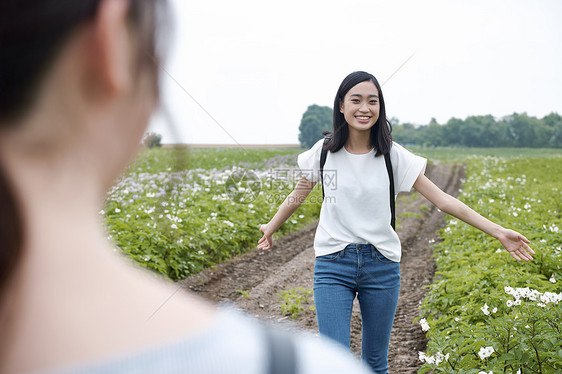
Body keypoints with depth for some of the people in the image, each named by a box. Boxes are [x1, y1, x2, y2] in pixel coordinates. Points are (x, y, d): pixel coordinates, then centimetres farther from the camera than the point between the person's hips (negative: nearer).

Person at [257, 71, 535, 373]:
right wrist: (271, 227, 27)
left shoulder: (393, 156, -3)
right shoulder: (323, 153, -1)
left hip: (381, 267, 1)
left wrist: (497, 231, -7)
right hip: (333, 266, 0)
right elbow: (298, 195, 16)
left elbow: (441, 199, -4)